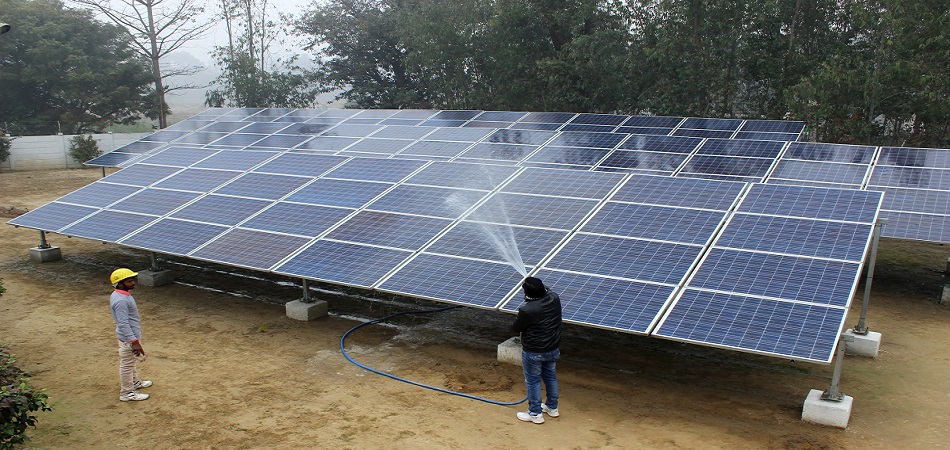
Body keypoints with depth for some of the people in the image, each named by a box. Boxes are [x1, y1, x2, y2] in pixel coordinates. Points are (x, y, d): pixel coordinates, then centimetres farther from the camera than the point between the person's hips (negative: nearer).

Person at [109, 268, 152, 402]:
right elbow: (123, 323, -30)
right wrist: (134, 342, -29)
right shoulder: (120, 300, -29)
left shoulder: (124, 294, 3)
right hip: (128, 338, -10)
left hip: (132, 336, 10)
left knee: (131, 361, 27)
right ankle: (127, 393, 17)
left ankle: (135, 382, 46)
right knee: (127, 365, 4)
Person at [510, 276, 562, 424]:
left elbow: (516, 328, -12)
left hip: (533, 352, -6)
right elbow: (548, 291, 15)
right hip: (553, 349, 6)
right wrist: (538, 285, 24)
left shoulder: (526, 310, -29)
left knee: (533, 380, 11)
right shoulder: (554, 299, -12)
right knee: (550, 376, 23)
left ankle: (535, 414, 22)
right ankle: (552, 407, 40)